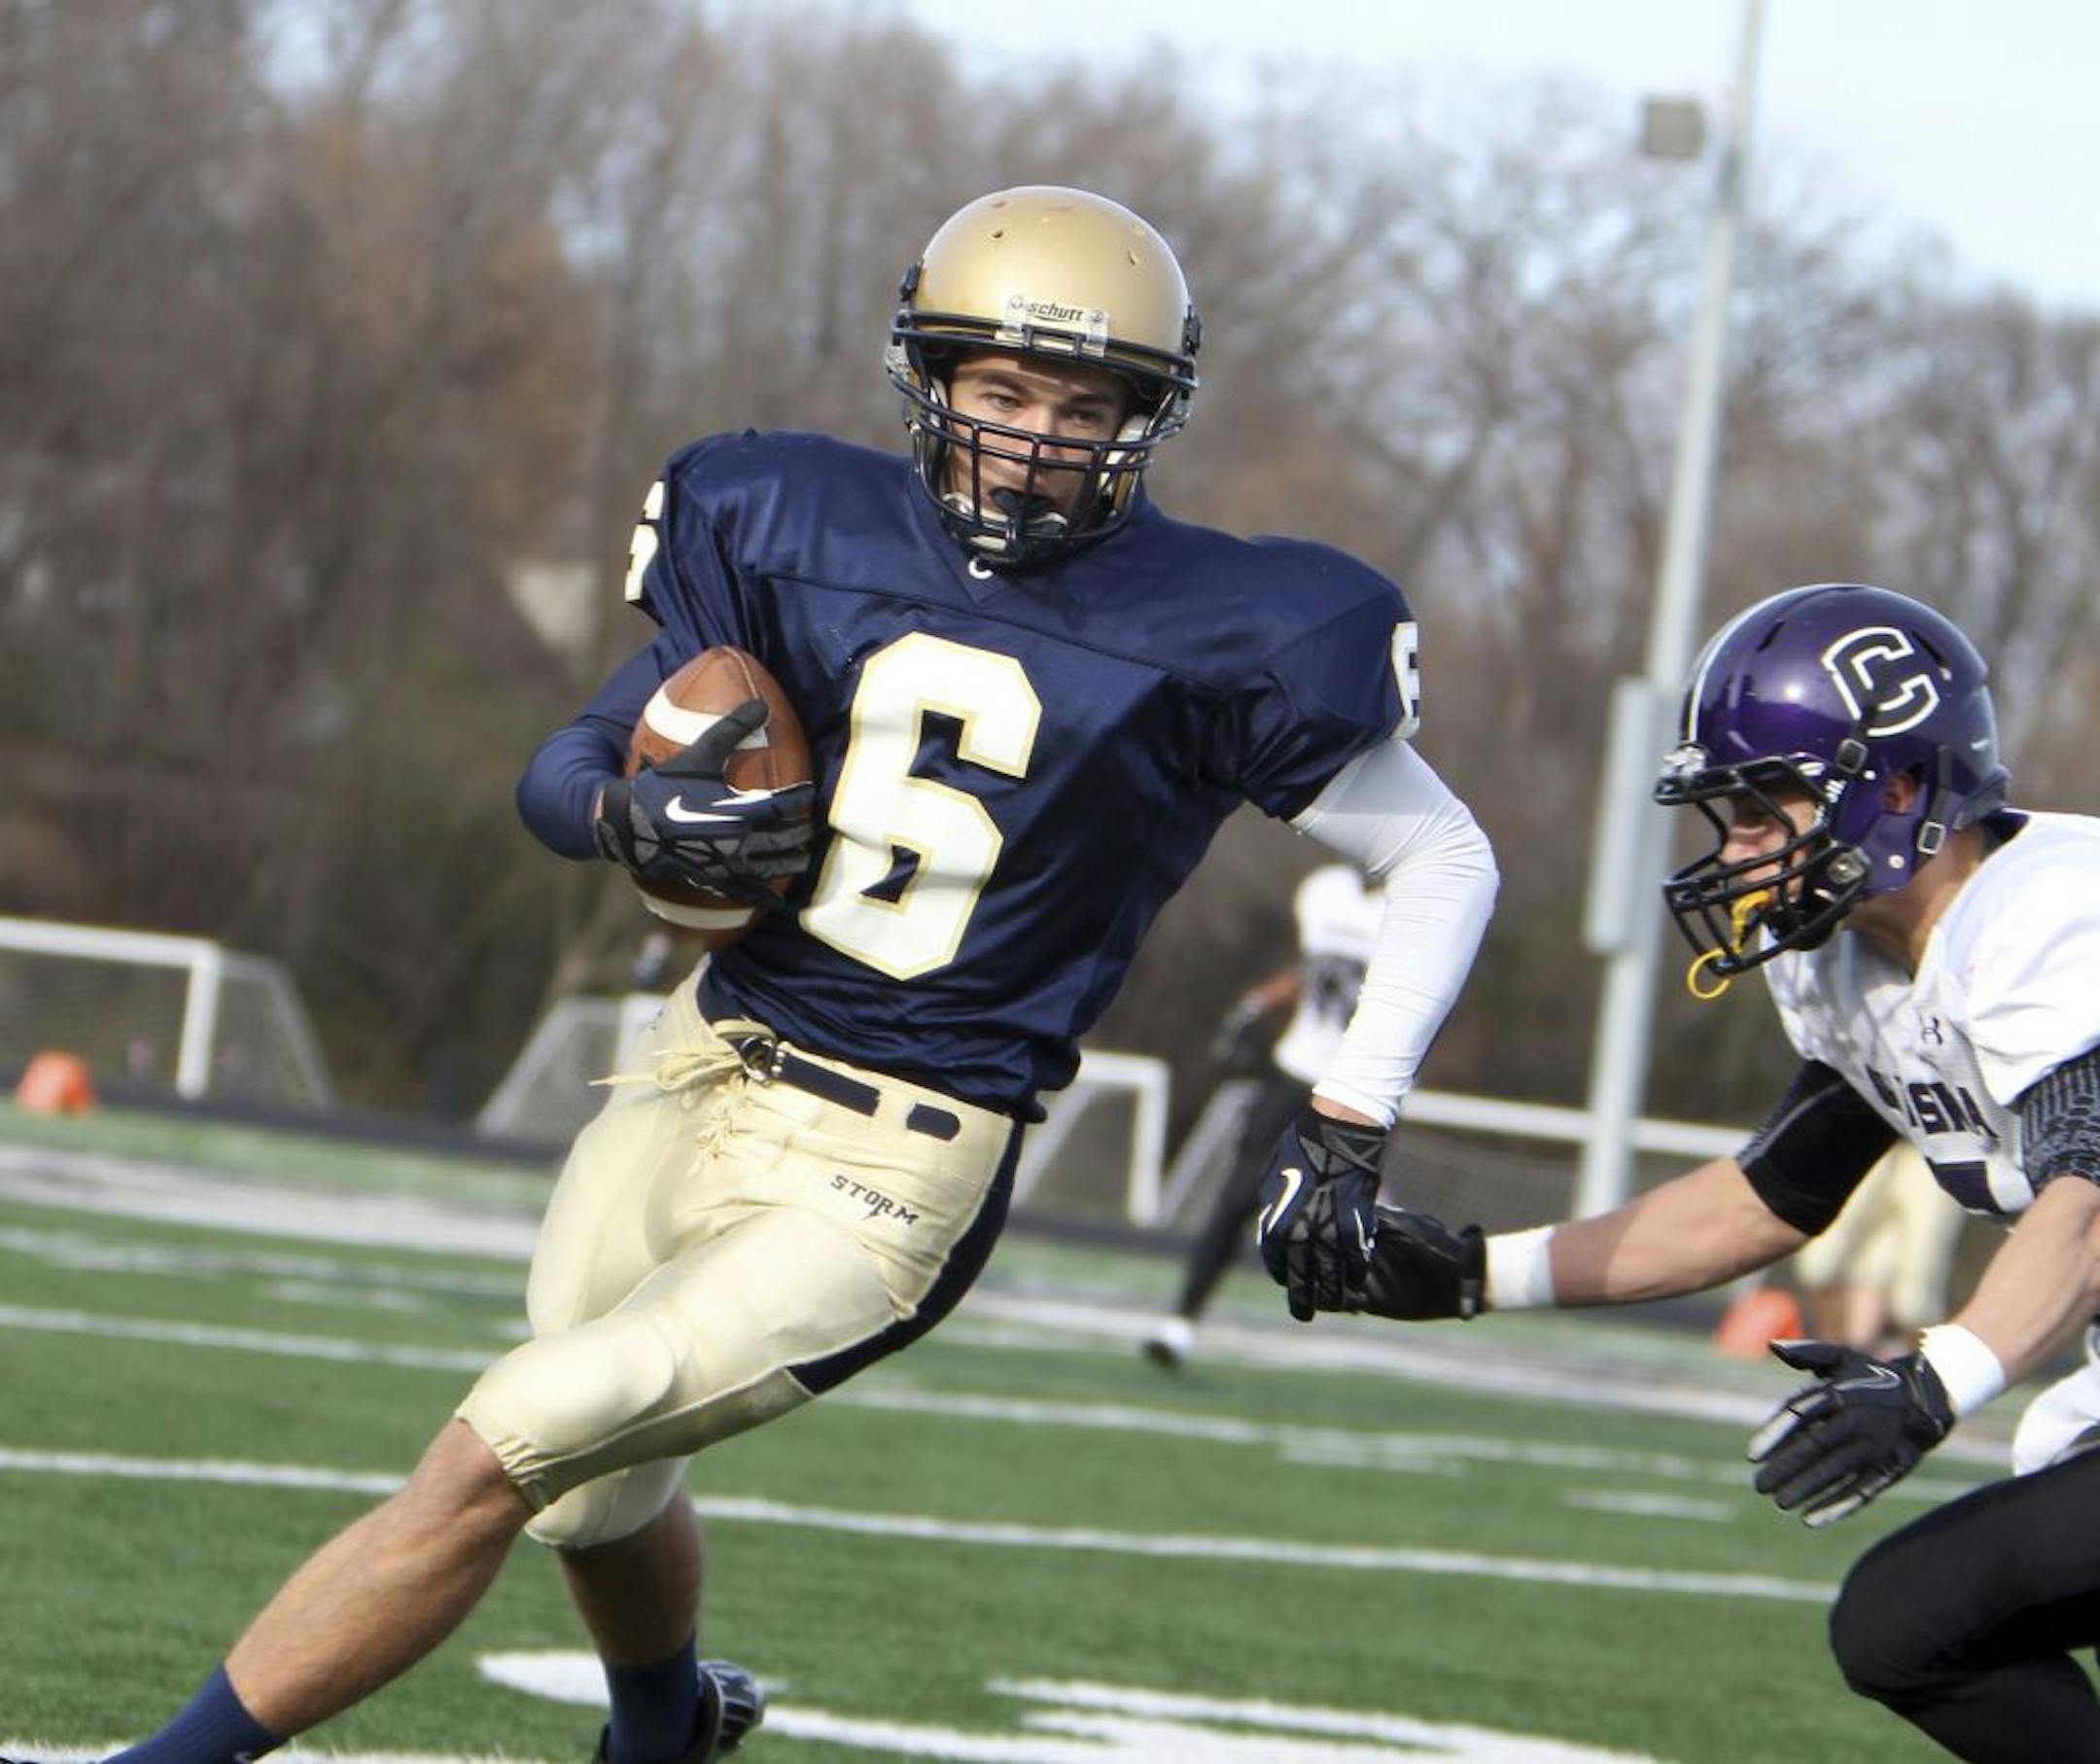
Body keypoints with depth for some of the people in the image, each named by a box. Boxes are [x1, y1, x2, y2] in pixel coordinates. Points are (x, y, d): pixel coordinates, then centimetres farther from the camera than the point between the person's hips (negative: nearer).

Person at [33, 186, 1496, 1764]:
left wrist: (1347, 1132, -7)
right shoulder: (805, 537, 0)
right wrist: (639, 820, -17)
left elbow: (1447, 862, 1)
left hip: (883, 1177, -5)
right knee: (600, 1505, 22)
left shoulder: (1210, 643, -10)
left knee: (494, 1457, -16)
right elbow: (561, 770, 7)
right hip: (698, 1082, 5)